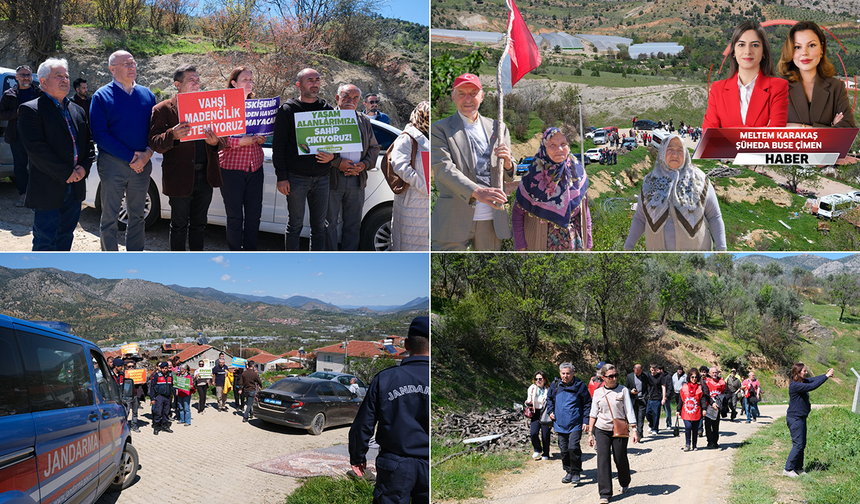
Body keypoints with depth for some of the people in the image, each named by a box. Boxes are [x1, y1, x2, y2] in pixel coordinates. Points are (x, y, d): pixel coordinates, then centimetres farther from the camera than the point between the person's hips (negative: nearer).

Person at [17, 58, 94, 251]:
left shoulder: (77, 111, 15)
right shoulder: (30, 110, -7)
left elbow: (88, 143, 14)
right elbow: (36, 148, -16)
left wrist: (84, 167, -6)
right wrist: (66, 173, -18)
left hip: (74, 187, 7)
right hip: (48, 189, -6)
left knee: (65, 236, 15)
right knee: (45, 241, -1)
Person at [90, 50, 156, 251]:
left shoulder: (147, 95, 9)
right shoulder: (102, 96, -3)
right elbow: (99, 134, -10)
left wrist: (147, 154, -12)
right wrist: (130, 156, -16)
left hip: (141, 165, 4)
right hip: (113, 165, -4)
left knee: (137, 216, 12)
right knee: (109, 218, 2)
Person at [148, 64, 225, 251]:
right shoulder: (162, 109, -2)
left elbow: (223, 140, 11)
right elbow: (155, 143, -9)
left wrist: (215, 142, -13)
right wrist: (172, 135, -29)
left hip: (205, 176, 4)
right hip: (180, 178, -4)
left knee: (199, 224, 14)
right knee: (179, 226, 6)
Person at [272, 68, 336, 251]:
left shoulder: (328, 110, 11)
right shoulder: (288, 110, 1)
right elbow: (278, 146, -2)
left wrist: (333, 155, -7)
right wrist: (281, 177, -9)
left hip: (322, 177, 3)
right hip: (296, 177, -3)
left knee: (319, 225, 8)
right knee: (295, 224, 2)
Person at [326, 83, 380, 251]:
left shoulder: (364, 121, 14)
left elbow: (374, 147, 15)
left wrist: (364, 164, -3)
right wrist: (337, 162, -17)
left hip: (357, 179, 4)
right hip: (332, 178, -4)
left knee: (353, 224, 10)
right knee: (330, 222, 2)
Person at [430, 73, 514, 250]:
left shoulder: (498, 128, 15)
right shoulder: (439, 129, 2)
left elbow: (508, 176, 15)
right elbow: (443, 168, -12)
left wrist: (507, 163, -11)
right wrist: (476, 192, -28)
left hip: (491, 220, 4)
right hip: (454, 220, -3)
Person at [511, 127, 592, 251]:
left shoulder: (577, 172, -2)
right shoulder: (534, 175, -10)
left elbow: (585, 212, 5)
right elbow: (518, 213, -6)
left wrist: (588, 244, 3)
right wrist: (521, 247, -11)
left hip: (574, 244, 3)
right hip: (540, 243, -2)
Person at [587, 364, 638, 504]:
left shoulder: (623, 390, -2)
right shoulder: (598, 392, 3)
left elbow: (629, 411, -3)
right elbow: (593, 414, 9)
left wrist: (634, 430, -9)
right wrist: (590, 433, 7)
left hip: (620, 430, -1)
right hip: (602, 430, 1)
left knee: (621, 460, 7)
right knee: (603, 460, -7)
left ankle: (625, 483, 38)